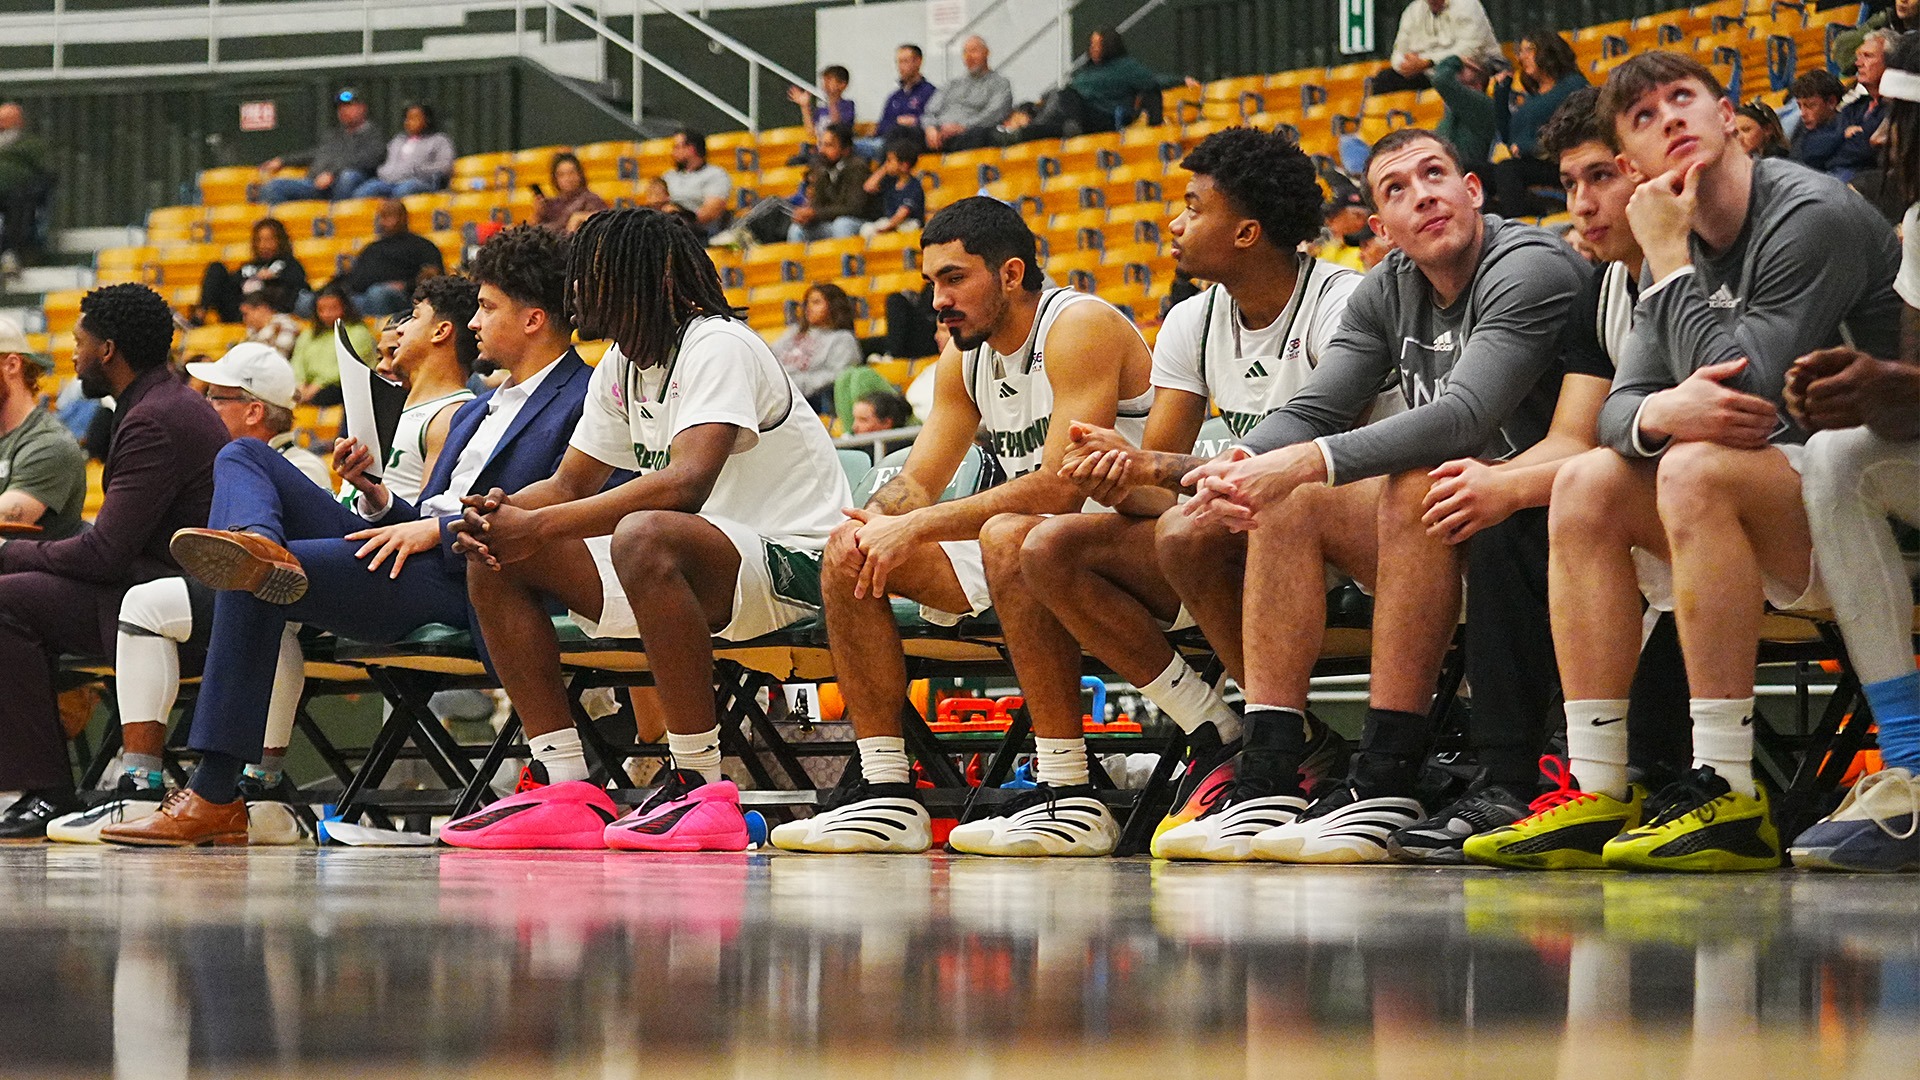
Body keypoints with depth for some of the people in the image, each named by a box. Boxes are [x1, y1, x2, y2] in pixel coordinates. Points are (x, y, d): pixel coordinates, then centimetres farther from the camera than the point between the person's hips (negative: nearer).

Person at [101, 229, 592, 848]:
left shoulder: (582, 403, -2)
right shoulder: (475, 412, 30)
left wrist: (436, 530, -16)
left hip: (462, 586, -10)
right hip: (396, 558, 10)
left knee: (249, 585, -25)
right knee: (243, 458, 2)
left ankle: (215, 798, -26)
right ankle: (259, 548, -36)